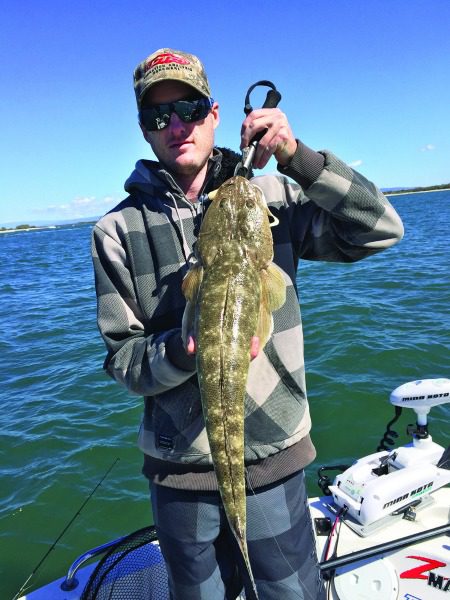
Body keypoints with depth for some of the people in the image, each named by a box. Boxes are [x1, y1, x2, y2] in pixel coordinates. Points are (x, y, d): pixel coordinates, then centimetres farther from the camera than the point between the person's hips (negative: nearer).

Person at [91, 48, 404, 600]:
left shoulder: (272, 196, -4)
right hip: (179, 468, 1)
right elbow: (121, 358, -4)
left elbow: (381, 230, -9)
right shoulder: (117, 231, -5)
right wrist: (184, 350, -25)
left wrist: (299, 158, -19)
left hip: (275, 456, 0)